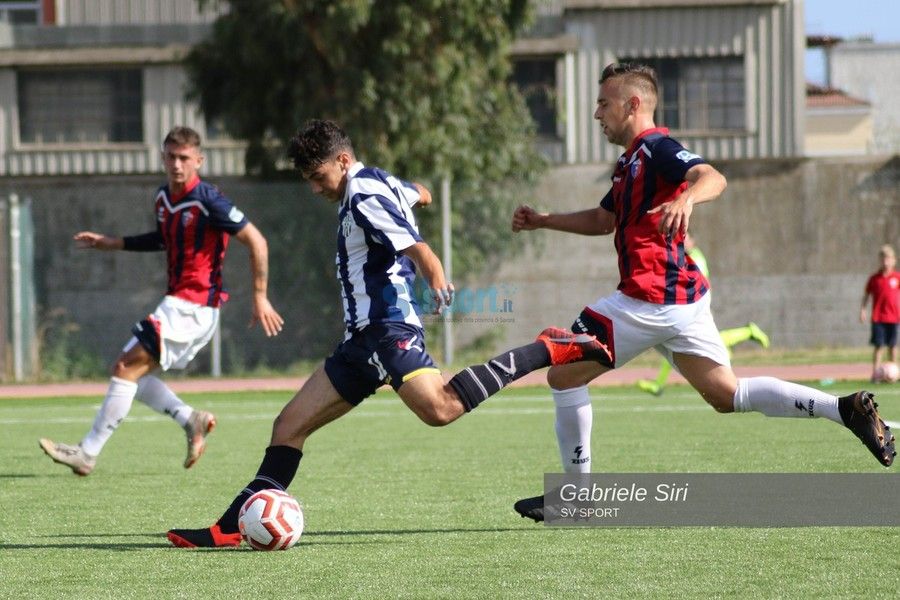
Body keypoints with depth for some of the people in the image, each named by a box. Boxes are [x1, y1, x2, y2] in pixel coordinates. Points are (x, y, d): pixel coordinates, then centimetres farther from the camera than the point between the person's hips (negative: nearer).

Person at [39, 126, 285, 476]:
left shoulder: (207, 201, -17)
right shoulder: (163, 197, 9)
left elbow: (256, 242, -14)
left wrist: (260, 298, -15)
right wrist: (111, 244, 24)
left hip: (194, 306, -9)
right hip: (177, 302, 10)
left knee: (126, 368, -12)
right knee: (131, 372, 9)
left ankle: (87, 453, -9)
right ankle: (191, 420, 7)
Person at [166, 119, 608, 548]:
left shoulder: (364, 197, -11)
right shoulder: (380, 183, 18)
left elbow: (418, 249, -25)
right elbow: (419, 194, 41)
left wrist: (437, 283, -44)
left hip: (389, 328, -11)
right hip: (364, 338, 11)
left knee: (438, 408, -33)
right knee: (290, 425, 6)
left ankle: (548, 350, -23)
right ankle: (232, 528, 4)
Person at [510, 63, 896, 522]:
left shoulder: (655, 148, -9)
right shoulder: (632, 160, 22)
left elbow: (713, 178, -28)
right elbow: (603, 220, 36)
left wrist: (686, 199, -49)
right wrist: (542, 221, 29)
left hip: (649, 301, -10)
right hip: (682, 299, 10)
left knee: (563, 375, 0)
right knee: (726, 395, 7)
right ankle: (846, 409, -4)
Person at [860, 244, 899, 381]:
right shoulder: (875, 278, 1)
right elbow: (867, 294, 8)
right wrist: (862, 309, 1)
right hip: (878, 317, -1)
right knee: (879, 345, -5)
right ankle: (875, 373, -4)